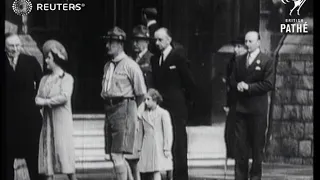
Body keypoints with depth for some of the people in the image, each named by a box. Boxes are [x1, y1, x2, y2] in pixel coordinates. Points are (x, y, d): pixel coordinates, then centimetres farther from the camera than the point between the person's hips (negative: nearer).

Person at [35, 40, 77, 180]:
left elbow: (64, 97, -15)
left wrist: (45, 101, -11)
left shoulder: (67, 78, -2)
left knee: (65, 152, -7)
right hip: (47, 120, 5)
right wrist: (40, 101, -15)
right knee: (47, 152, 0)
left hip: (62, 120, -5)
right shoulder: (45, 79, 15)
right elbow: (38, 99, 7)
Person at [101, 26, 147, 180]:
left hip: (124, 109, -7)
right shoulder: (107, 66, 12)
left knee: (117, 155, -11)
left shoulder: (130, 65, -9)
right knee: (114, 155, 11)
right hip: (109, 110, 7)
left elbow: (141, 93, -5)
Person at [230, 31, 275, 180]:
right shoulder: (239, 61, 14)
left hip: (258, 109, -4)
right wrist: (238, 85, -6)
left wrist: (248, 86, -14)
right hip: (241, 107, 5)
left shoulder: (267, 61, -3)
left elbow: (269, 84, -11)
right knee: (240, 144, 4)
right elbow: (232, 80, 16)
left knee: (257, 144, 1)